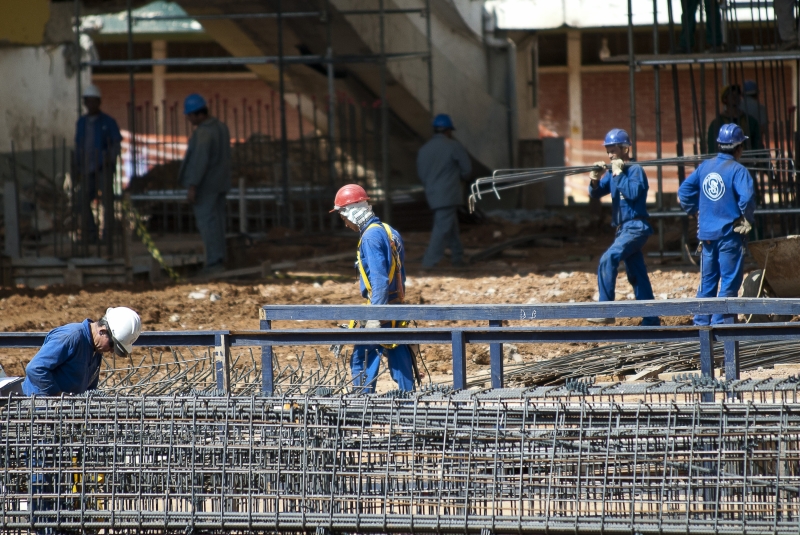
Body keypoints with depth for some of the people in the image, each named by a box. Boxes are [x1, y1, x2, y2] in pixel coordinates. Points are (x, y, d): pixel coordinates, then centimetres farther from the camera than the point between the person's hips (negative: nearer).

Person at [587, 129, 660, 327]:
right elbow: (595, 194, 10)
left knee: (608, 259, -23)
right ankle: (651, 319, 15)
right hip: (624, 228, 9)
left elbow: (633, 192, -23)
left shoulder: (635, 170, -9)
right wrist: (595, 180, -9)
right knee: (636, 275, 11)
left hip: (636, 227, -9)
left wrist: (618, 174, -18)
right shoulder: (612, 172, 12)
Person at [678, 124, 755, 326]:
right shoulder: (737, 170, -13)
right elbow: (747, 197, -26)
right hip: (730, 233, -6)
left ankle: (701, 322, 17)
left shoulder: (705, 166, 7)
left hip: (707, 232, 6)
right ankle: (720, 322, -5)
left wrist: (695, 211, 17)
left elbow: (684, 191, 10)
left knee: (708, 279, 15)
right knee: (730, 280, -1)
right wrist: (747, 218, -10)